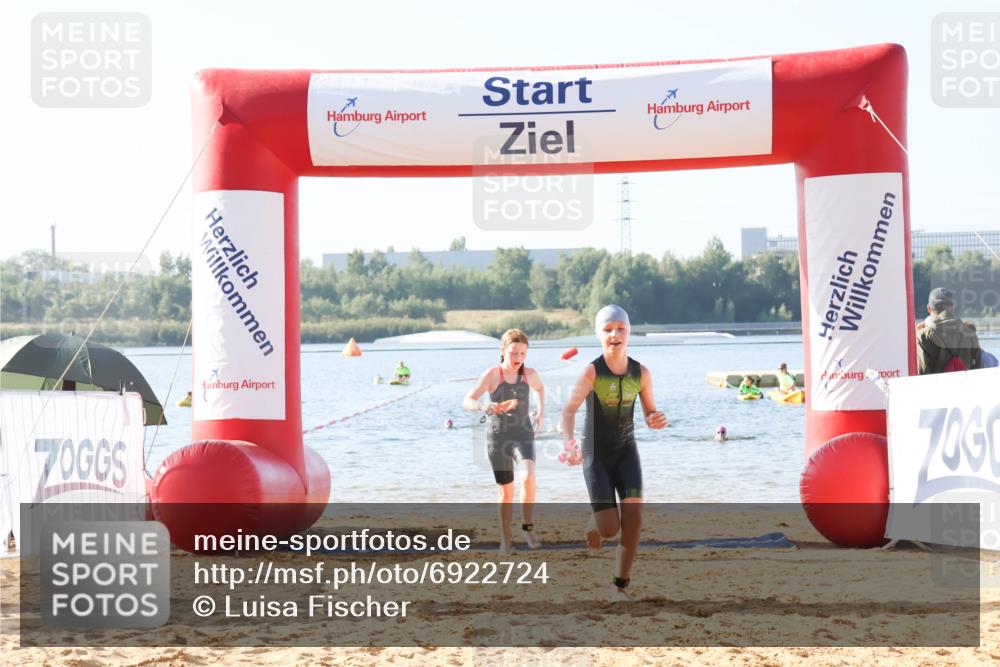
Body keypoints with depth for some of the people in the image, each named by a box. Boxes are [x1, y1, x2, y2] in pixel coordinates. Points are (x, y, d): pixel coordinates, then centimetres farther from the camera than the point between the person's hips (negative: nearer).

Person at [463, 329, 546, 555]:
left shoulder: (529, 374, -3)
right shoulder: (492, 374, -12)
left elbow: (540, 388, 22)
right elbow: (467, 401, -18)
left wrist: (541, 413, 11)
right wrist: (483, 407, -37)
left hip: (523, 435, 1)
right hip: (498, 437, -1)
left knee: (529, 476, -27)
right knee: (506, 493, 7)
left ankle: (527, 527, -8)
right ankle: (506, 540, 27)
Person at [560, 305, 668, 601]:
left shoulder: (641, 373, -9)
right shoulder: (592, 371, -20)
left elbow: (649, 414, 4)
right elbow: (569, 408, -29)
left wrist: (658, 419, -21)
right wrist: (569, 439, -48)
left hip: (626, 450, 3)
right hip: (596, 453, -3)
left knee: (633, 519, -13)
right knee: (610, 528, -6)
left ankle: (620, 585, 4)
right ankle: (594, 522, 34)